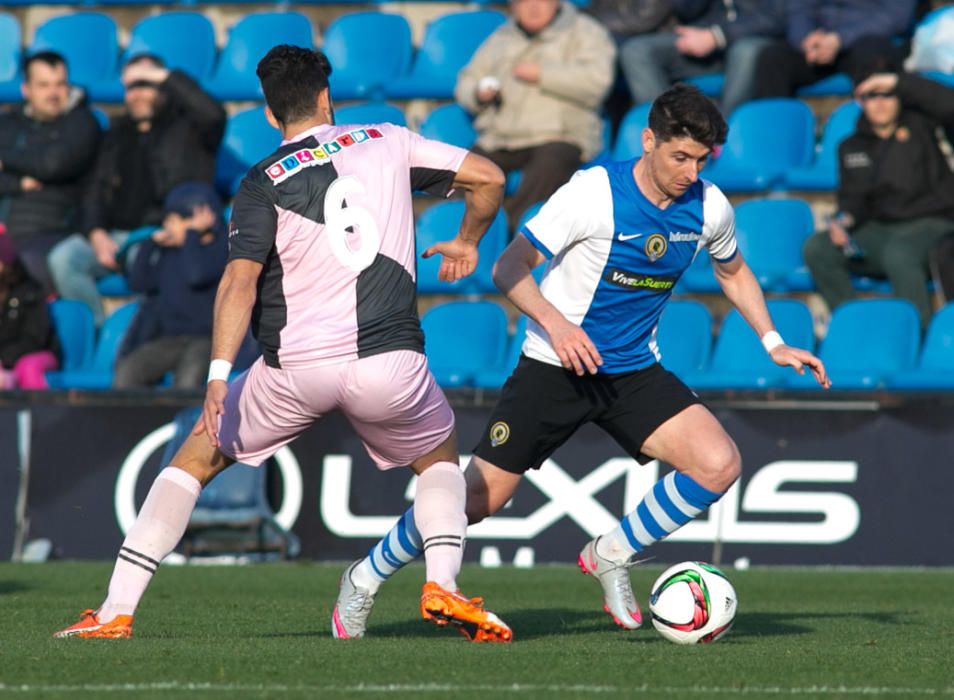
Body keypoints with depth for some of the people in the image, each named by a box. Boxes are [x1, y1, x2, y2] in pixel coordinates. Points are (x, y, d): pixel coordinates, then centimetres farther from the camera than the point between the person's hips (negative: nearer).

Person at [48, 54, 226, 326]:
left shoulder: (186, 126, 8)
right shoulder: (119, 132, 25)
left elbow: (213, 115, -17)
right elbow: (95, 191, 22)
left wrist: (165, 78, -10)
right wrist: (96, 234, 1)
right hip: (117, 235, 6)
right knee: (63, 258, -22)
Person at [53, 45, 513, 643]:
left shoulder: (263, 184, 2)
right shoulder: (387, 142, 9)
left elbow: (241, 281, -12)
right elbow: (488, 178, 11)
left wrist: (219, 375, -18)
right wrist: (468, 241, 30)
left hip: (295, 369, -1)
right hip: (389, 362, 1)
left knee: (195, 459, 17)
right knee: (441, 459, 28)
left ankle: (116, 613, 8)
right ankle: (443, 587, 2)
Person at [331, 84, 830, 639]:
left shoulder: (709, 207, -4)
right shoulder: (595, 193, -19)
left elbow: (734, 272, 18)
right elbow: (510, 267, -17)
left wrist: (774, 343, 9)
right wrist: (554, 321, -33)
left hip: (635, 371, 4)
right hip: (557, 365, -4)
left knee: (720, 464, -18)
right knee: (478, 500, -5)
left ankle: (611, 556, 3)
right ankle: (366, 578, 19)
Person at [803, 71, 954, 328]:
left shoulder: (919, 124, 3)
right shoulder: (852, 147, 17)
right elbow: (853, 199, 13)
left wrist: (898, 82, -17)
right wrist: (843, 221, -10)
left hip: (930, 225, -5)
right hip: (880, 229, 5)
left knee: (898, 253, -40)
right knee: (816, 248, -19)